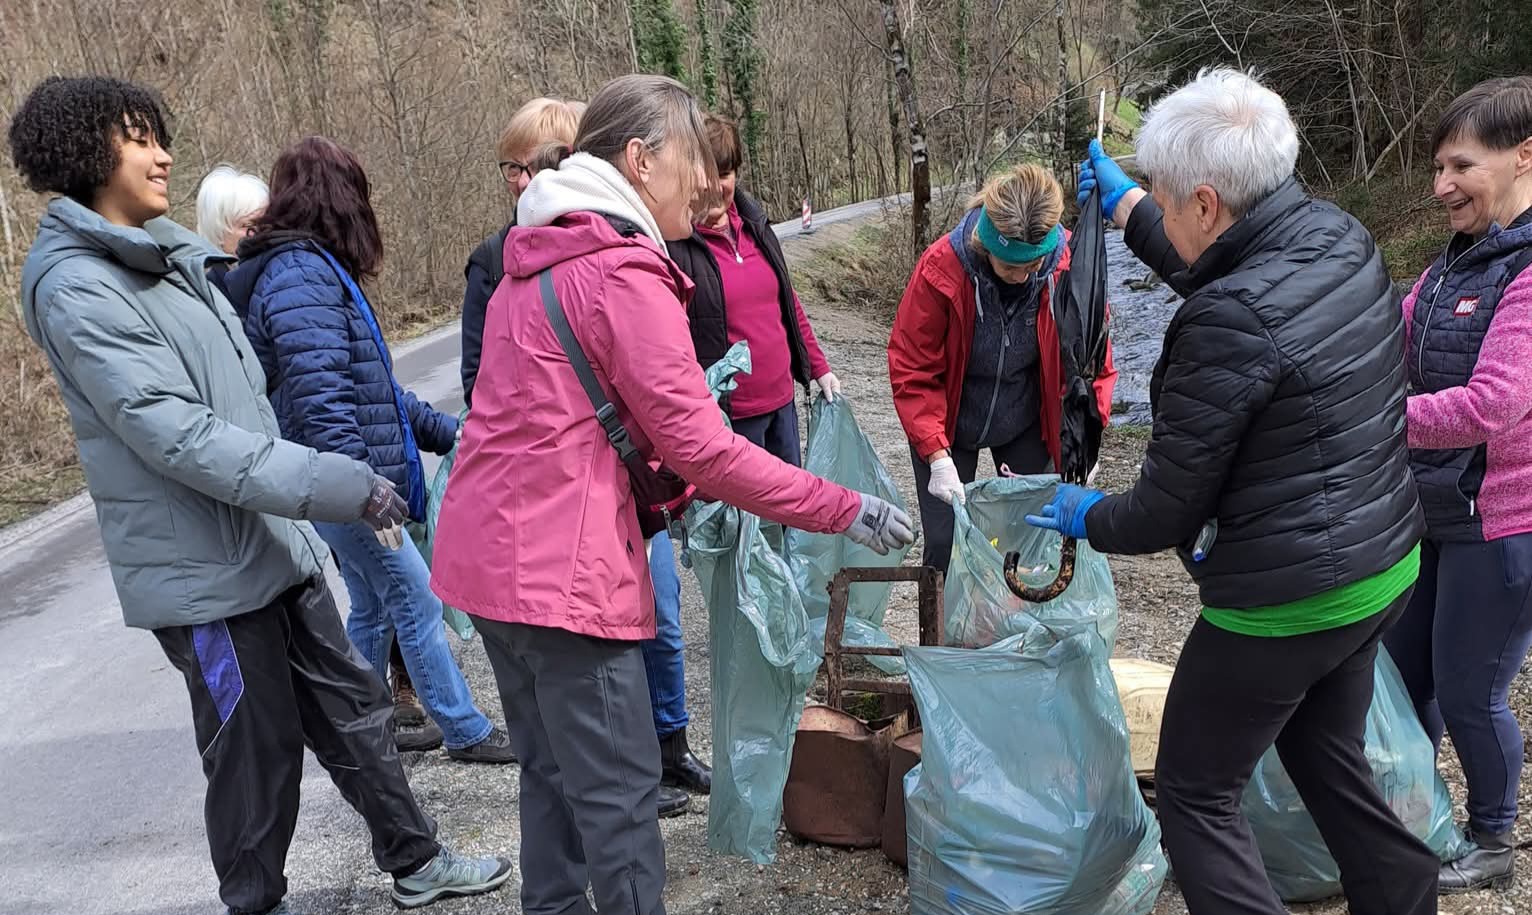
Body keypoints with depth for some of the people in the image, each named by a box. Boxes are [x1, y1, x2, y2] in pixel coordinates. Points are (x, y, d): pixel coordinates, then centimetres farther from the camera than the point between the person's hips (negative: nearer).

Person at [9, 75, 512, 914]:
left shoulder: (166, 256, 12)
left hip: (272, 543, 9)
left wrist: (312, 498, 21)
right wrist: (336, 486, -26)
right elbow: (178, 437, -23)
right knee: (258, 751, 5)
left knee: (350, 707, 16)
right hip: (205, 571, -8)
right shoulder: (78, 289, -16)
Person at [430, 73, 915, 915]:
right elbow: (700, 449, -16)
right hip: (559, 567, -10)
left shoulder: (541, 258, 15)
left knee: (554, 770, 20)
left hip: (491, 550, 10)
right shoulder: (624, 274, -15)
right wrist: (844, 511, -10)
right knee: (618, 791, 1)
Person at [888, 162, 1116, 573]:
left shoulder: (1070, 265, -21)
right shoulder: (941, 268, -27)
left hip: (1025, 426, 2)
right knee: (945, 543, 0)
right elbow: (912, 370, -19)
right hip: (949, 424, -2)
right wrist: (937, 455, -26)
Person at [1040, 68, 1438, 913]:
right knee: (1327, 756, 28)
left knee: (1196, 795, 10)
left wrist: (1087, 517, 2)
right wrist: (1125, 206, 30)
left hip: (1286, 604, -9)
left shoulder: (1229, 325, -28)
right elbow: (1214, 274, 21)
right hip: (1387, 568, 9)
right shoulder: (1343, 239, -2)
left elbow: (1167, 510, -18)